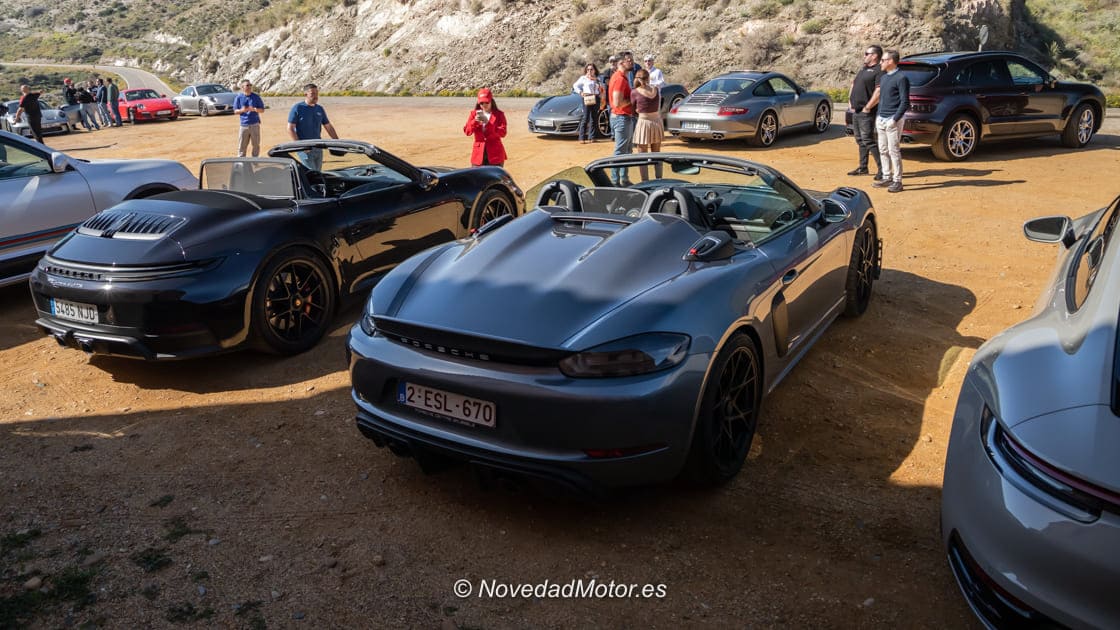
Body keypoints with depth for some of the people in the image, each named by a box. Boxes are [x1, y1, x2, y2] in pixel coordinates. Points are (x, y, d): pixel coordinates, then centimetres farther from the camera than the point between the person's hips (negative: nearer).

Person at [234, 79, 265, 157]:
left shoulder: (256, 96, 3)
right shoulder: (238, 97, 2)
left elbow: (262, 110, 4)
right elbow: (235, 111, 6)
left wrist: (254, 109, -17)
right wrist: (242, 110, -16)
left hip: (255, 124, 1)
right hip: (244, 125, 0)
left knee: (256, 145, 6)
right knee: (242, 146, 0)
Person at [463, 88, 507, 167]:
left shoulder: (499, 114, 2)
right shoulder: (474, 114, 9)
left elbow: (502, 133, -11)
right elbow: (467, 131, 0)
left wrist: (488, 123, -21)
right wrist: (475, 121, -18)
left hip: (495, 154, -2)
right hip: (478, 154, 2)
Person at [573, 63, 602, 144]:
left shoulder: (597, 79, 16)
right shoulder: (583, 78, 4)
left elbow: (601, 88, 26)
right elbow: (575, 86, 4)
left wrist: (601, 93, 7)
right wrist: (580, 92, -7)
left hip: (596, 99, 5)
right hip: (587, 99, -5)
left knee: (594, 119, 5)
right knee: (585, 119, -11)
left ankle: (591, 137, 10)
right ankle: (582, 138, -12)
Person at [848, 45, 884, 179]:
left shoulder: (878, 71, -13)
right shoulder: (863, 69, 17)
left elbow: (879, 92, -22)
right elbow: (854, 84, 26)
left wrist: (867, 108, -20)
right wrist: (850, 101, 15)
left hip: (866, 113, -9)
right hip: (856, 111, 9)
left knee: (868, 141, -12)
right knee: (860, 140, 14)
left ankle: (882, 169, -9)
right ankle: (863, 167, 23)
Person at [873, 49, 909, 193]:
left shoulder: (901, 78, -11)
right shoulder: (883, 78, 15)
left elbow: (905, 102, -14)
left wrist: (894, 119, -19)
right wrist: (878, 116, 14)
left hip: (893, 120, -8)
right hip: (881, 119, 8)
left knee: (894, 151, -8)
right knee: (883, 150, 11)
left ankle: (897, 181, -4)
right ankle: (887, 178, 20)